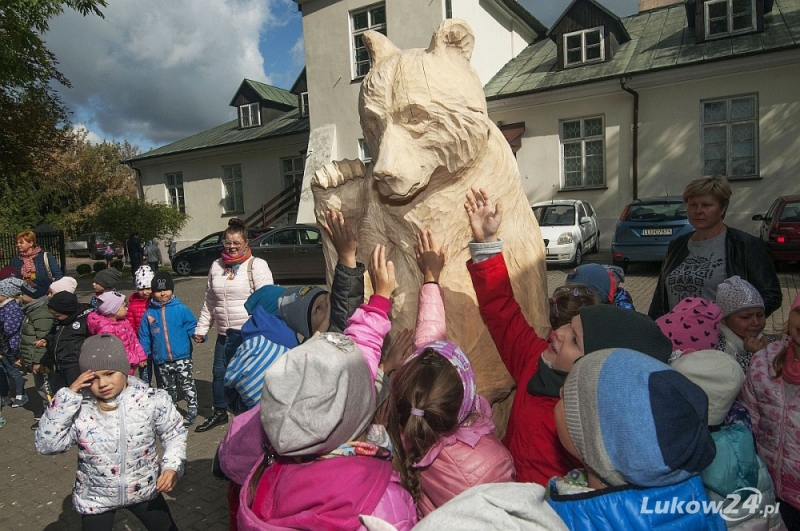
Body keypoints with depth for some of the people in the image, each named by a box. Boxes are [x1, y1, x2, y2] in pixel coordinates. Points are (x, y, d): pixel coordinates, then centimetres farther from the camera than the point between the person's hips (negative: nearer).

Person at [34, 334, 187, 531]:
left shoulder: (152, 399, -17)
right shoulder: (78, 407, -16)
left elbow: (174, 433, -6)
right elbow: (46, 445, -21)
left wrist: (172, 467, -20)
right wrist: (67, 396, -26)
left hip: (144, 491, 1)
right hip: (95, 498, 0)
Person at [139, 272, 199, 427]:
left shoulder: (181, 309, -7)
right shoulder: (149, 313, 1)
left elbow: (191, 326, -6)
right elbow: (144, 337, 7)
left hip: (182, 357, -3)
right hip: (162, 360, 3)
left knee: (188, 385, 2)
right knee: (169, 388, 19)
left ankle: (192, 411, 14)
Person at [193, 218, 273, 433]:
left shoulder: (256, 265, -8)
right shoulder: (216, 266, 11)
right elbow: (209, 301, 18)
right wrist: (201, 327, 18)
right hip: (225, 333, 6)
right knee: (219, 372, 16)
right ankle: (220, 412, 36)